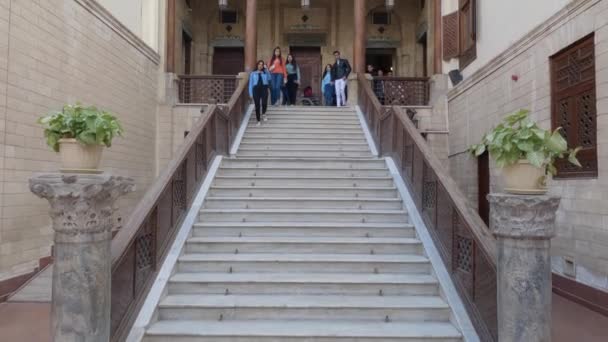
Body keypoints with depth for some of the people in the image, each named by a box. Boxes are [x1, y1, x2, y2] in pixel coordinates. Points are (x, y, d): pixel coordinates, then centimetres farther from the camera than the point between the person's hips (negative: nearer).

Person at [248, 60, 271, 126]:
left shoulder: (265, 73, 16)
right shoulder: (253, 74, 14)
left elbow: (269, 78, -5)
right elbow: (251, 83, 10)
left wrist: (266, 69, -5)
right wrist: (250, 93, 0)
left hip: (264, 89, 0)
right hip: (256, 89, 0)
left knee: (264, 103, -21)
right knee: (257, 106, -2)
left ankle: (264, 114, 10)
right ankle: (258, 121, 8)